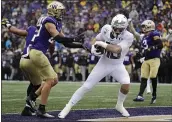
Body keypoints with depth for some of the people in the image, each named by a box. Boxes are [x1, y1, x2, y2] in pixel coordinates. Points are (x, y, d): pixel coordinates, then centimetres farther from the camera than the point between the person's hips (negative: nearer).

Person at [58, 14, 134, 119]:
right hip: (104, 63, 1)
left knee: (126, 84, -24)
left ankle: (120, 105, 5)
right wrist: (96, 46, -16)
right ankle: (68, 107, 5)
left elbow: (116, 49, -36)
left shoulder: (128, 36, -24)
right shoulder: (107, 29, -14)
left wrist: (102, 44, -31)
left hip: (118, 65, -1)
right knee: (86, 87, -6)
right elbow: (97, 39, 5)